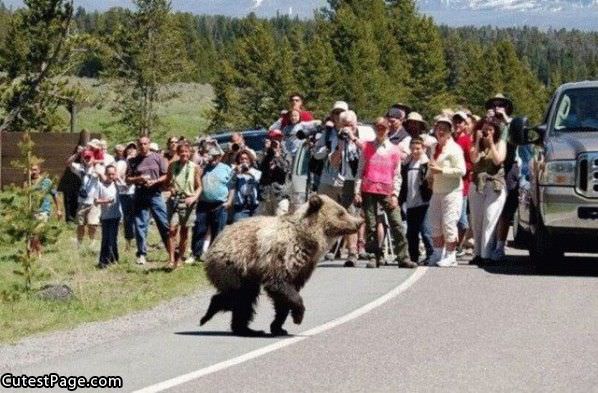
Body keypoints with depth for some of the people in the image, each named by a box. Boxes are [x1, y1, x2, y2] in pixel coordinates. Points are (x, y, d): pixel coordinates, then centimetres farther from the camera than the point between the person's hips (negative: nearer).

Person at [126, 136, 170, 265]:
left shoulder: (157, 158, 5)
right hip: (140, 195, 1)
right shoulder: (133, 161, 9)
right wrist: (139, 179, -11)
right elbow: (128, 179, 8)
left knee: (164, 224, -2)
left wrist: (154, 181, -13)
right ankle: (141, 254, 9)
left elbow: (165, 176, 4)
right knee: (140, 226, 2)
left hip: (155, 194, -1)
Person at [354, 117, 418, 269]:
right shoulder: (367, 147, 10)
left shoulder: (394, 150, 10)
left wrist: (395, 194, -2)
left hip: (387, 192, 0)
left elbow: (397, 175, 9)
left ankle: (403, 257, -8)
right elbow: (360, 171, 9)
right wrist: (357, 192, 0)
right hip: (369, 191, 0)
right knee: (370, 226, 0)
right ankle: (374, 257, 5)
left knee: (397, 224, -8)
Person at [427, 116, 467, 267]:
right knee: (435, 224, 9)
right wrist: (430, 174, 9)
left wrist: (441, 170, -21)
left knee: (448, 224, -8)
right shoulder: (435, 148, 14)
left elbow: (461, 171, -17)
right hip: (437, 191, 8)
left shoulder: (454, 148, -10)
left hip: (452, 192, -8)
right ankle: (438, 254, 18)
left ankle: (450, 256, -1)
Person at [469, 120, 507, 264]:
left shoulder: (500, 144, 8)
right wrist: (478, 141, -5)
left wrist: (491, 144, -6)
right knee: (476, 221, 4)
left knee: (490, 220, -11)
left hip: (495, 186, -4)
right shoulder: (477, 145, 14)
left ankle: (485, 255, -14)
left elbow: (498, 160, -7)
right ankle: (477, 253, 10)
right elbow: (474, 159, -4)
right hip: (477, 185, 4)